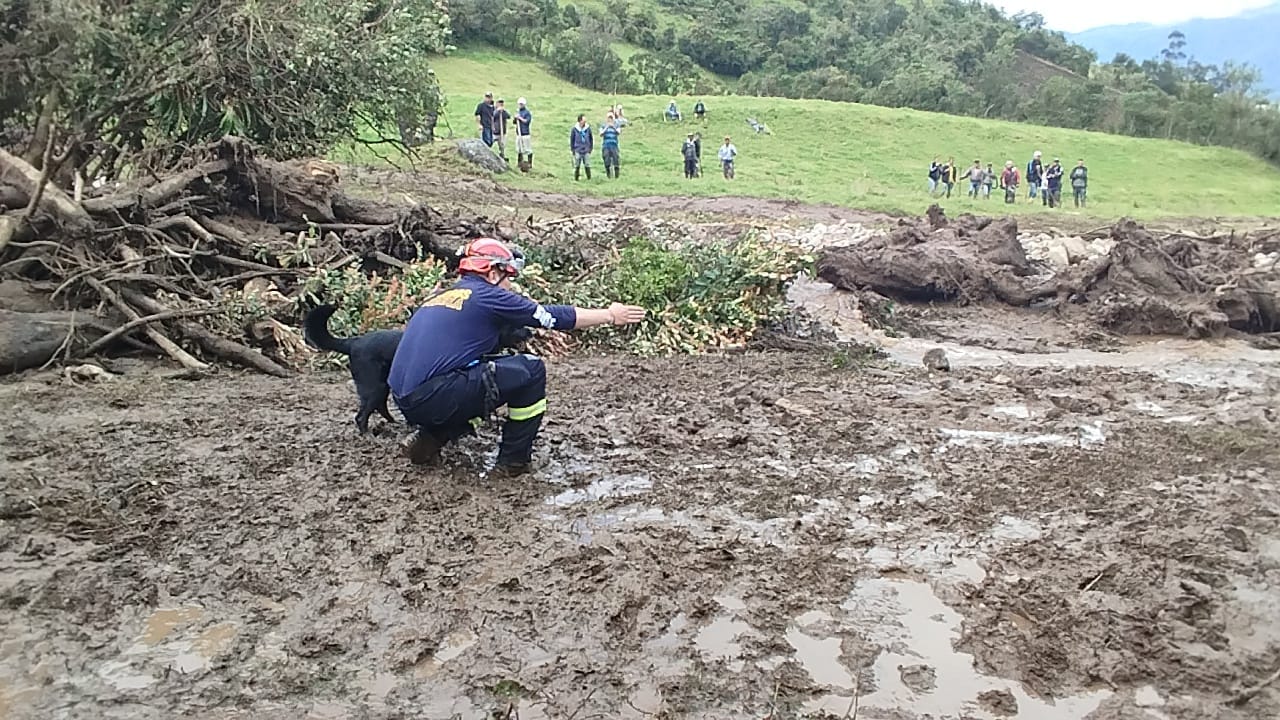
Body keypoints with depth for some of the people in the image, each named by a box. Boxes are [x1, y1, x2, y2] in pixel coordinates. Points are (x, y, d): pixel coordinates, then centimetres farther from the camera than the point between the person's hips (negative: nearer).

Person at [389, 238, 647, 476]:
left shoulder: (440, 296, 20)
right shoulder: (486, 296, -2)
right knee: (531, 370, -1)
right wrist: (609, 315, 16)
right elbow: (554, 316, 5)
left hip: (406, 401, 9)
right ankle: (514, 461, 8)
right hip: (434, 397, -9)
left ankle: (430, 438, 17)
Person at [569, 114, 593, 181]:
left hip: (586, 151, 1)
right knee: (577, 166, 2)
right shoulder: (574, 129, -3)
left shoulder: (588, 128, 1)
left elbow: (591, 139, 11)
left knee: (587, 166, 0)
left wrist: (590, 148, 7)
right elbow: (571, 140, 3)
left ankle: (589, 178, 8)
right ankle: (576, 178, 11)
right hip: (577, 151, -1)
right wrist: (573, 149, 1)